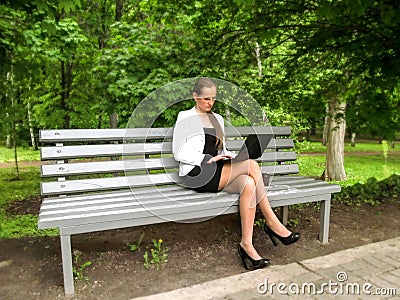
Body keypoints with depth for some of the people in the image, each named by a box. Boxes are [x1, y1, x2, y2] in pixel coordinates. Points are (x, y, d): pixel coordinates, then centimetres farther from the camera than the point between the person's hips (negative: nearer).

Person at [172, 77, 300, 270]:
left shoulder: (217, 119, 20)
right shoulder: (186, 118, 1)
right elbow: (179, 153, -6)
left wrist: (228, 156, 1)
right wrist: (209, 159, -16)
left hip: (217, 171, 7)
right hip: (197, 175, -6)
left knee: (248, 184, -27)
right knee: (252, 165, -24)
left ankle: (246, 245, -22)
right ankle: (272, 223, -15)